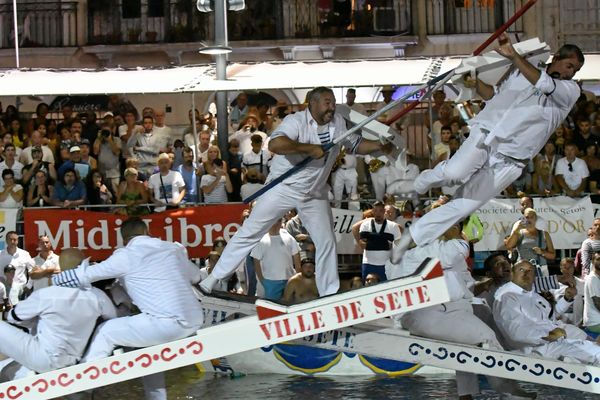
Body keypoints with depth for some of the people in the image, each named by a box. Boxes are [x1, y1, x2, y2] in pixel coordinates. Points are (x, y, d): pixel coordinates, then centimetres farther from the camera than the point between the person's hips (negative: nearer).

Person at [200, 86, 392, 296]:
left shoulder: (339, 124, -2)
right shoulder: (296, 121, -21)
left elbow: (357, 145, 12)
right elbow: (274, 144, -38)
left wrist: (380, 145, -6)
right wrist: (309, 148, -36)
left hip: (315, 194, 5)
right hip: (283, 189, -5)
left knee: (327, 242, 3)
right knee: (248, 232, -1)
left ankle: (330, 295, 15)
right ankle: (213, 279, 6)